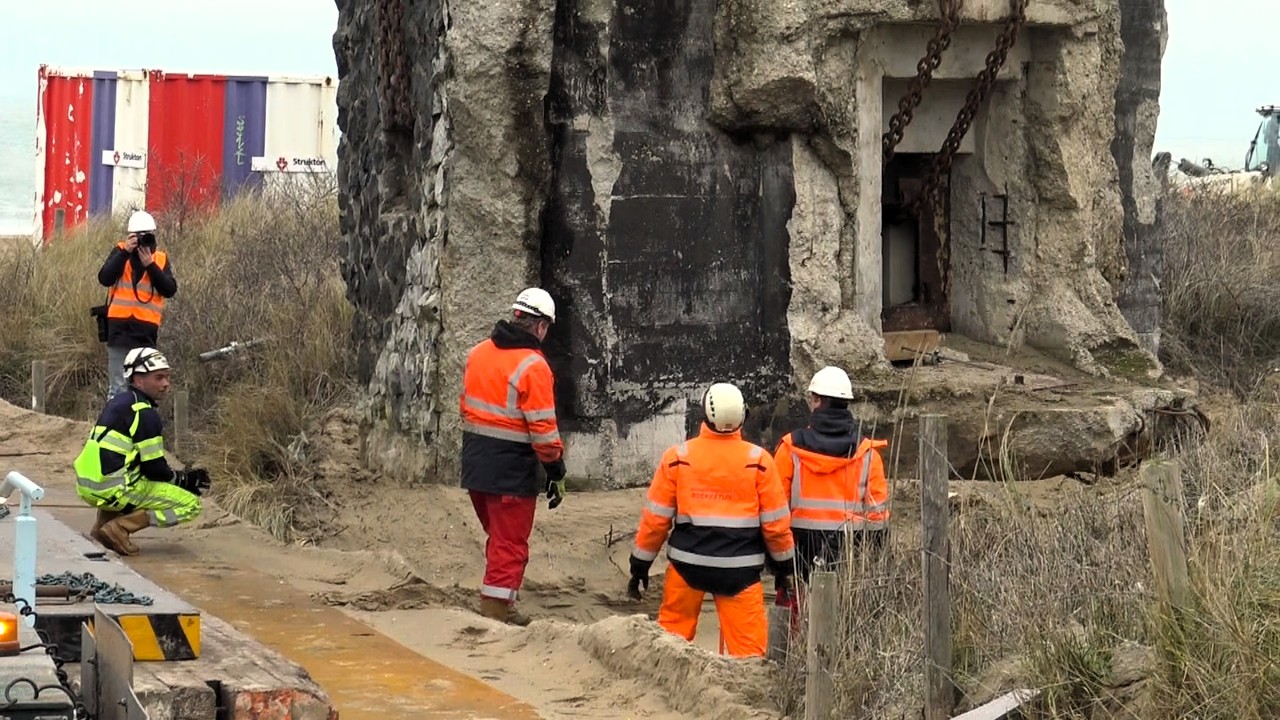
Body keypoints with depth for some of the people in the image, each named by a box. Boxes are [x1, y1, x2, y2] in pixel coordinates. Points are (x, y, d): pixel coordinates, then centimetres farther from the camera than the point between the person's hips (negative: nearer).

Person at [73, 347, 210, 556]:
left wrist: (181, 476, 17)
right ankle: (119, 528, -12)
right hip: (113, 489, -9)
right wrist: (185, 480, 7)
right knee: (190, 504, -4)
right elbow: (154, 468, -10)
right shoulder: (144, 414, -12)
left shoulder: (118, 401, 16)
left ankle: (103, 523, 17)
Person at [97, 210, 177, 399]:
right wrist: (125, 253, -15)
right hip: (120, 327, -2)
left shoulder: (161, 259, 10)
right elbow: (104, 279, -10)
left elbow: (170, 290, -3)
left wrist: (150, 265, -11)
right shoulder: (120, 252, 6)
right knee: (118, 387, -4)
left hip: (147, 331, 2)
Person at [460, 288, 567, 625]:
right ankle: (497, 608, 4)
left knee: (497, 535, 21)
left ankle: (496, 602, 27)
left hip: (475, 464, 8)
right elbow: (543, 428, -18)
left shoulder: (477, 353, 6)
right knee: (510, 543, 3)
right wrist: (556, 472, -10)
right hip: (512, 471, -7)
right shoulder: (532, 366, -17)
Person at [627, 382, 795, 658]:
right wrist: (783, 564, 16)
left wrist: (640, 565, 12)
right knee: (749, 647, 2)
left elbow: (655, 517, 1)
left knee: (671, 633, 16)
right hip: (740, 567, -1)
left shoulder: (677, 457, -3)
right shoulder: (759, 461, -5)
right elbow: (775, 522, 0)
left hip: (687, 562, 1)